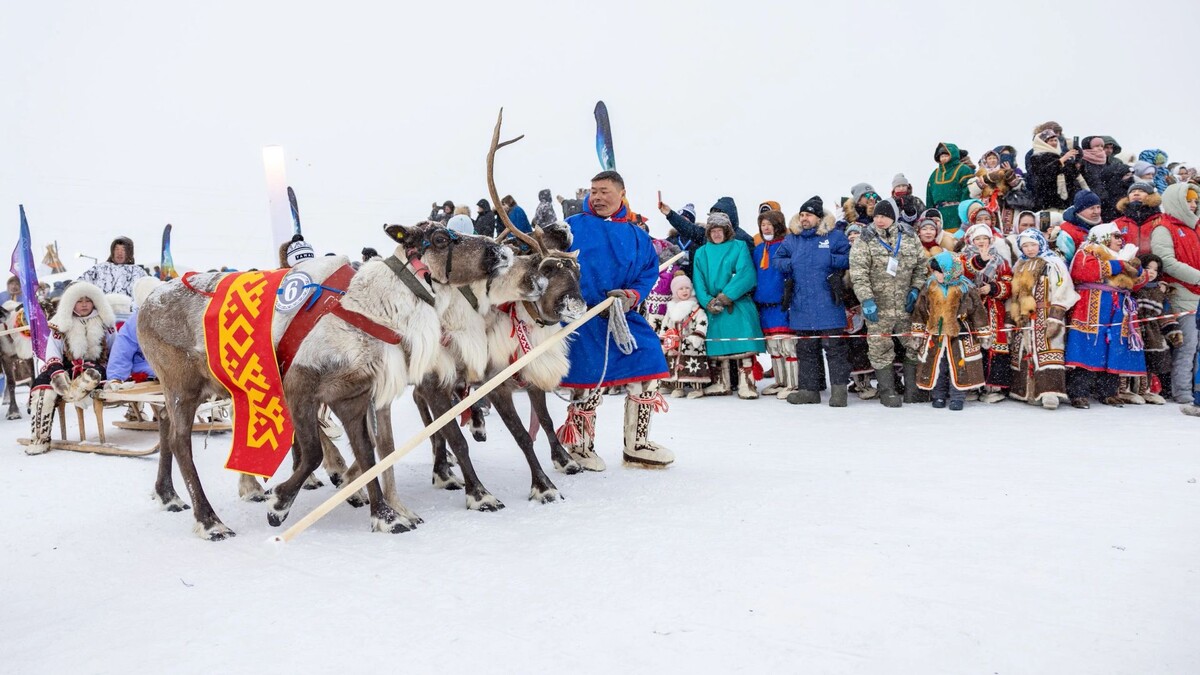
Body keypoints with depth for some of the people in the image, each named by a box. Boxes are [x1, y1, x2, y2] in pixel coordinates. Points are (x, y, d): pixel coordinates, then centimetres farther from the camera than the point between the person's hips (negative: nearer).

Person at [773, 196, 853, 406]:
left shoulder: (834, 236, 0)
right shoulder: (792, 239, 12)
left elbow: (850, 257, -2)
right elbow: (777, 260, 19)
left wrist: (830, 260, -16)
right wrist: (788, 265, -1)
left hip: (828, 304, -4)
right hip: (801, 305, 5)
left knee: (834, 347, -1)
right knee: (805, 349, 11)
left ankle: (839, 389, 5)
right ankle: (808, 389, 20)